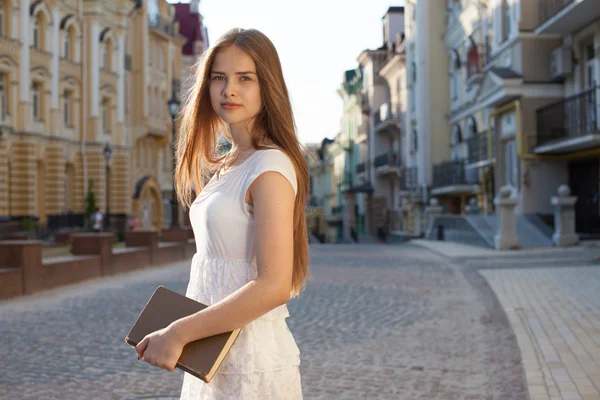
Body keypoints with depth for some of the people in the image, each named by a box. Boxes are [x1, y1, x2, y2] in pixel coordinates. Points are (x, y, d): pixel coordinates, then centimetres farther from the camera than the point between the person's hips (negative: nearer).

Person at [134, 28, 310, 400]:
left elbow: (273, 286, -24)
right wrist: (177, 330, 5)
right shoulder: (226, 166, 9)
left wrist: (179, 333, -20)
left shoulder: (271, 167, -17)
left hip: (251, 357, -8)